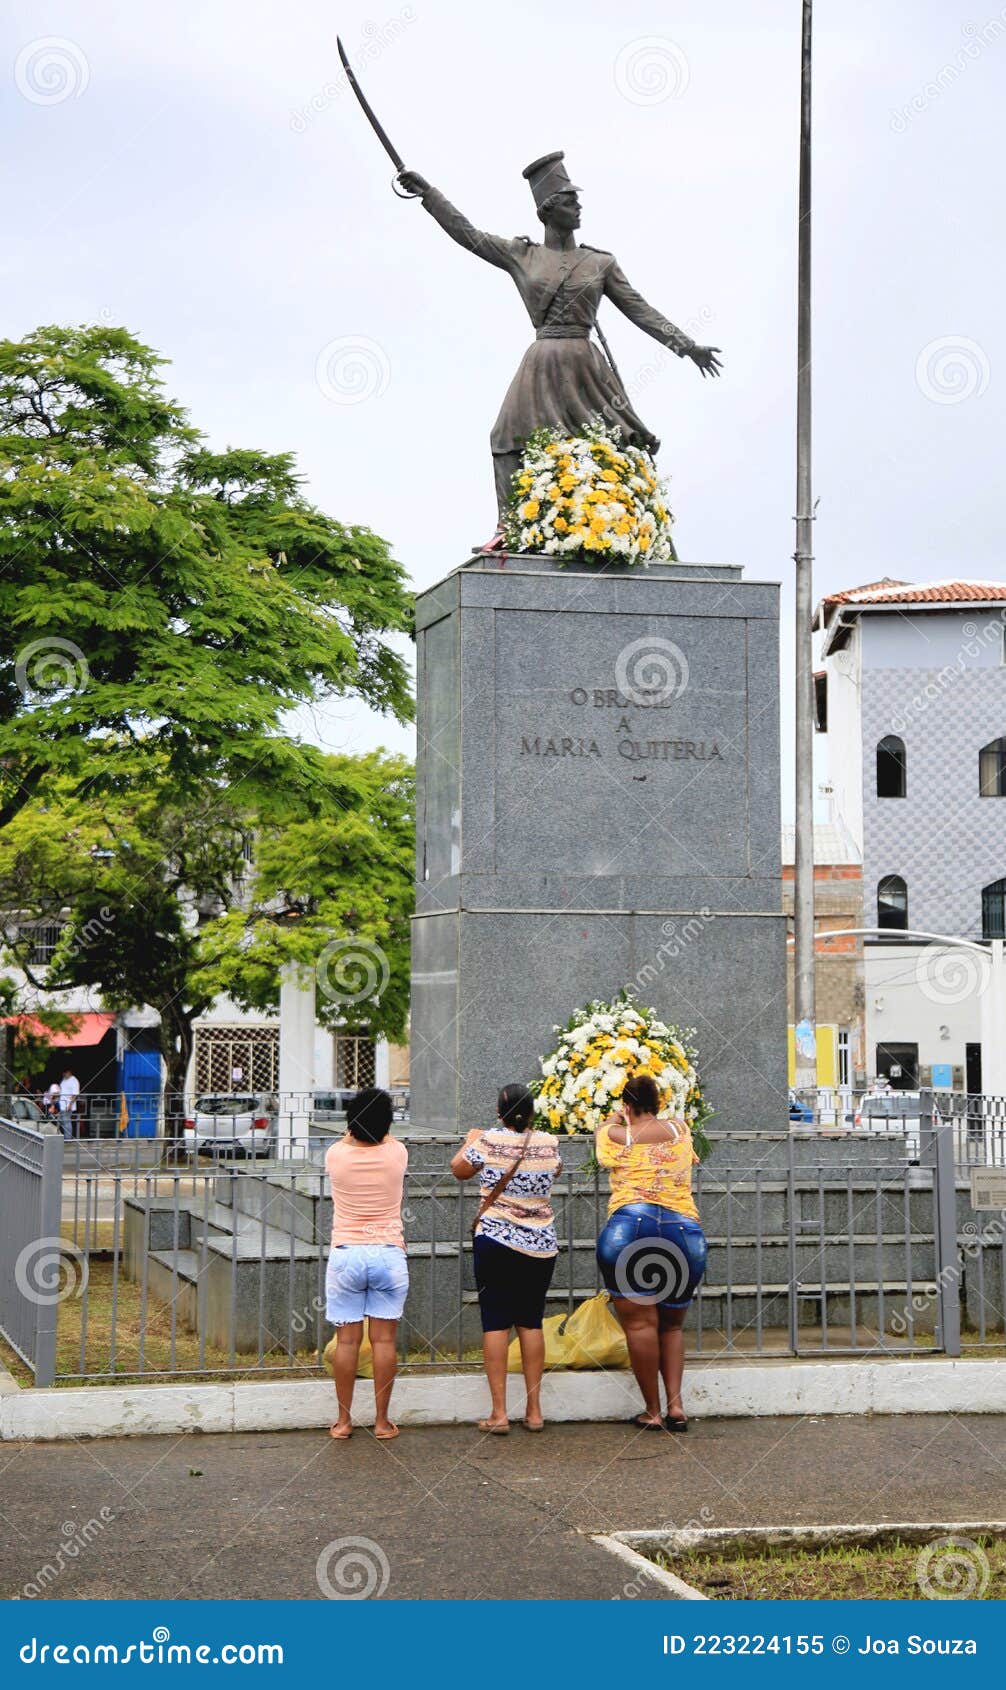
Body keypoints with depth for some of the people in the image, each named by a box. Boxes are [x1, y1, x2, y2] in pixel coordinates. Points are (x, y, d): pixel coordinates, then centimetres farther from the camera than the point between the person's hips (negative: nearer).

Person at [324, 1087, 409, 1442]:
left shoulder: (336, 1156, -6)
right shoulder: (397, 1155, -5)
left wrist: (356, 1129, 37)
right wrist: (378, 1126, 38)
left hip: (346, 1256, 0)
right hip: (389, 1255, 0)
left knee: (347, 1340, 5)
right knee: (384, 1340, 5)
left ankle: (343, 1420, 11)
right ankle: (382, 1420, 9)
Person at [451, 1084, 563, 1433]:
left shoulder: (489, 1141, -8)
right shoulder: (548, 1143, 0)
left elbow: (459, 1170, 8)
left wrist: (470, 1141, 26)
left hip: (495, 1243, -3)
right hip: (541, 1246, 3)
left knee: (495, 1323, 1)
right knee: (531, 1322, 10)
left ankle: (499, 1413, -1)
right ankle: (534, 1411, 12)